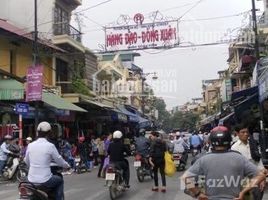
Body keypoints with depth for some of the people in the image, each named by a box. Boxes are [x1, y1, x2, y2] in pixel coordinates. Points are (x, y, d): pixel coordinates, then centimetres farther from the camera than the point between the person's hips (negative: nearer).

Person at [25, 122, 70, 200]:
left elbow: (27, 162, 14)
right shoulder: (50, 146, -13)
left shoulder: (30, 145, 0)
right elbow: (59, 161, -2)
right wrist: (67, 165, 20)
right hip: (45, 180, -4)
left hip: (31, 180, 5)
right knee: (60, 180, 24)